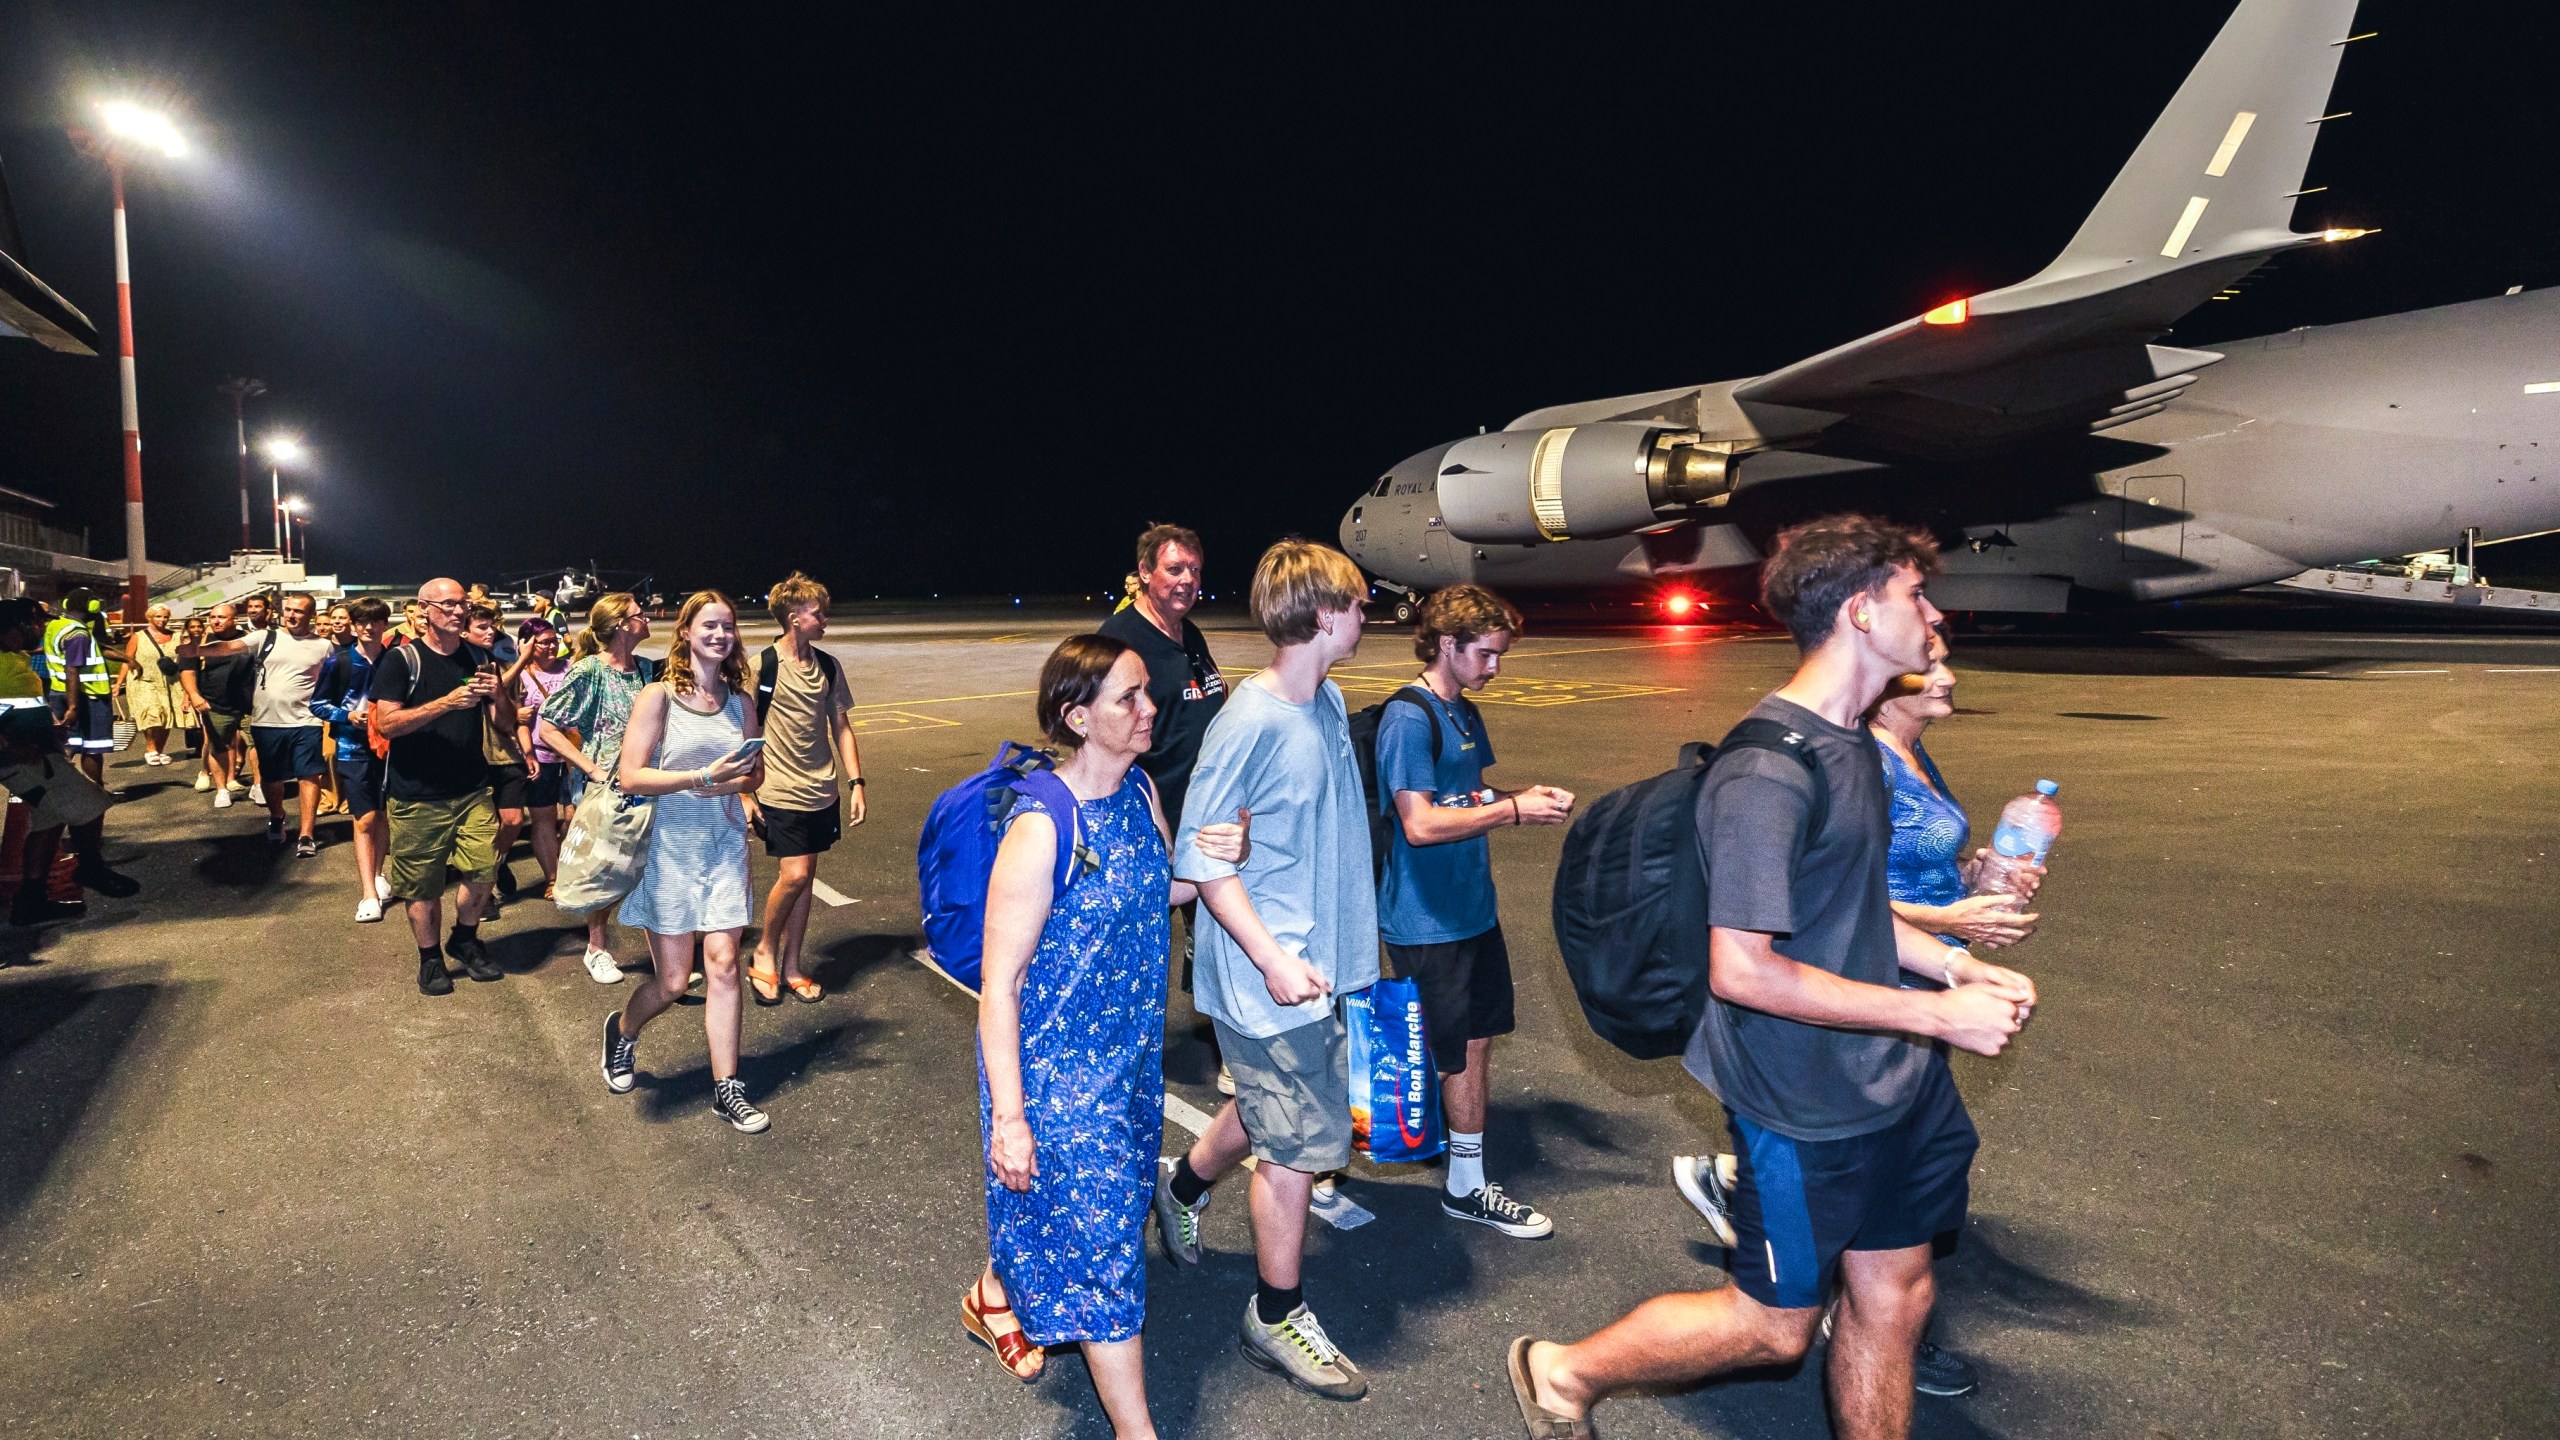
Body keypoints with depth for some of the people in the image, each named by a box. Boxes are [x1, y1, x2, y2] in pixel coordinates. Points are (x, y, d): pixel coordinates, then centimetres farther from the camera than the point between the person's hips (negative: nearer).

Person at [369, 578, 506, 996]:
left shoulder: (478, 658, 8)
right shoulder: (402, 660, -5)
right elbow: (386, 723, -15)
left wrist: (497, 695, -11)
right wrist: (446, 703, -25)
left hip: (473, 790, 3)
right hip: (418, 796, -3)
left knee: (483, 870, -3)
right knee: (423, 886, 5)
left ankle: (465, 938, 22)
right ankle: (430, 958, 24)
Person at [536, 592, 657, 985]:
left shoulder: (648, 669, 4)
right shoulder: (587, 671, -12)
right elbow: (547, 728, -11)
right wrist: (590, 767, -17)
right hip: (602, 787, -4)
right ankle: (597, 948, 26)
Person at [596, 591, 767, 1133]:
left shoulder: (740, 702, 6)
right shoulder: (658, 696, -8)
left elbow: (753, 772, 15)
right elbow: (630, 776, -13)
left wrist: (737, 783, -8)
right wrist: (701, 777, -22)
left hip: (725, 845, 3)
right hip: (672, 846, -3)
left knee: (723, 966, 0)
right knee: (671, 982, 3)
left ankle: (726, 1087, 10)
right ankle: (622, 1030, 37)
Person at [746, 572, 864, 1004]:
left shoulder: (828, 667, 5)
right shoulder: (762, 666, -10)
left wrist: (855, 782, 4)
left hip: (822, 791, 5)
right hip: (782, 791, -5)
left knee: (804, 877, 10)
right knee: (794, 875, -11)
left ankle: (791, 966, 21)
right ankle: (764, 953, 13)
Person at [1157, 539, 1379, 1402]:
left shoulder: (1330, 704, 4)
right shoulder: (1250, 723, -23)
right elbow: (1201, 855, -19)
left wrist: (1346, 938, 19)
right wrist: (1271, 957, -23)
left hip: (1318, 963, 8)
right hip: (1267, 976, -8)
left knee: (1267, 1111, 24)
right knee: (1302, 1142, 4)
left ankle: (1182, 1186, 51)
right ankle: (1277, 1317, 25)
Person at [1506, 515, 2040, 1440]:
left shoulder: (1853, 746, 6)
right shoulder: (1768, 772, -26)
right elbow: (1742, 969, -29)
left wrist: (1955, 965, 3)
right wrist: (1937, 1014, -23)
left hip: (1893, 1086, 9)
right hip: (1804, 1109, -9)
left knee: (1893, 1297, 18)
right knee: (1778, 1324, 9)